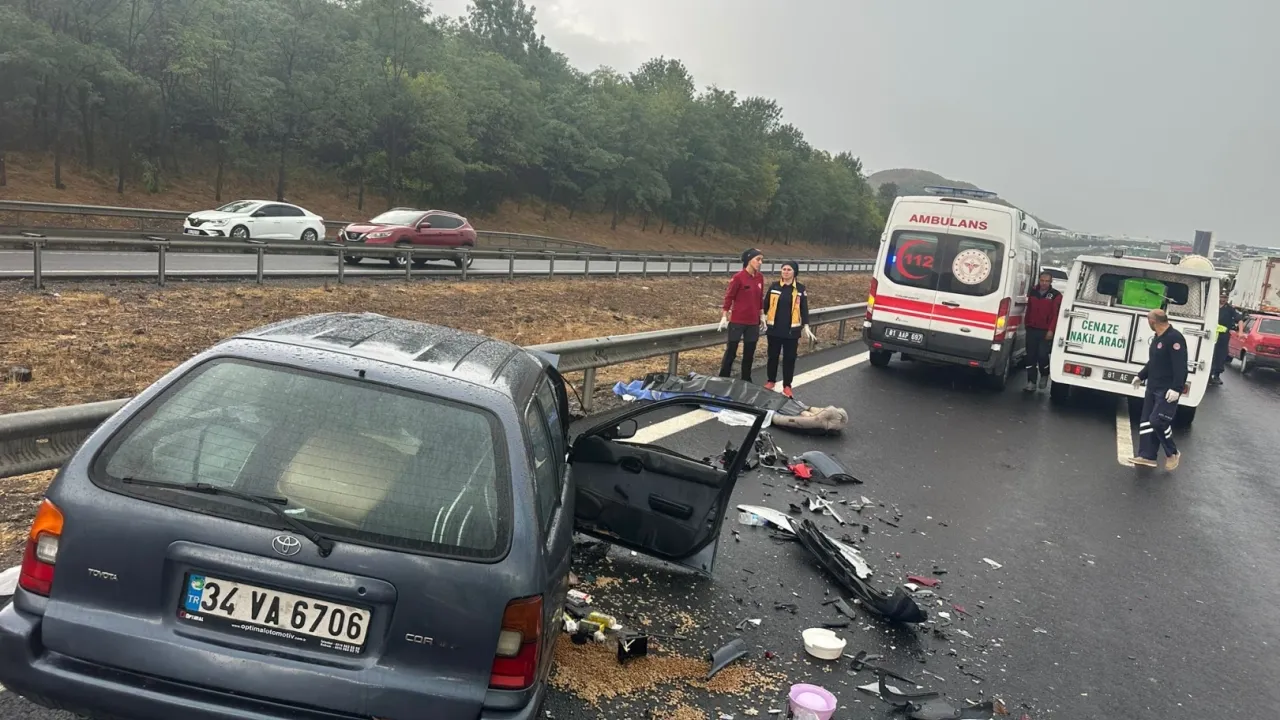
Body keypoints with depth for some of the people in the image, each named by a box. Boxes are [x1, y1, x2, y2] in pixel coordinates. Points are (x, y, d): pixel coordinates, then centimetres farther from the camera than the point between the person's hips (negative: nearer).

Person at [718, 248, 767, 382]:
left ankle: (746, 381, 22)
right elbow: (728, 297, -9)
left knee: (749, 353, 11)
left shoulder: (760, 277, 5)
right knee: (731, 352, 1)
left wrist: (762, 316, 14)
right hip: (737, 321, -6)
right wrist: (724, 317, -11)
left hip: (753, 322, 6)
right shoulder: (738, 277, -12)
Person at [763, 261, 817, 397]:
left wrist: (806, 326, -4)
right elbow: (766, 304, 6)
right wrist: (763, 320, 3)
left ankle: (787, 385, 12)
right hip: (774, 328, 1)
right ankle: (771, 381, 26)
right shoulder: (774, 286, 1)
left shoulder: (800, 288, -1)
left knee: (789, 358, 3)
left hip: (792, 330, -1)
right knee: (773, 356, 11)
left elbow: (804, 309, 1)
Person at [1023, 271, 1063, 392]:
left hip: (1046, 331, -4)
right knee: (1031, 356, 2)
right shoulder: (1032, 292, 10)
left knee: (1042, 355, -10)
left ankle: (1044, 375, 18)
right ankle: (1031, 382, 6)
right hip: (1031, 329, 4)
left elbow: (1056, 314, -9)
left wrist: (1051, 330, -15)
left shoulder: (1056, 295, -4)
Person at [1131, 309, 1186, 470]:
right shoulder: (1157, 337, 13)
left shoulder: (1174, 338, -18)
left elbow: (1180, 366, -24)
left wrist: (1176, 388, -28)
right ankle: (1147, 456, 12)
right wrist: (1141, 376, 33)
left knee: (1158, 421, -15)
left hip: (1168, 391, -10)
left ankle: (1173, 454, 5)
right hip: (1153, 388, 10)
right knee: (1146, 421, 7)